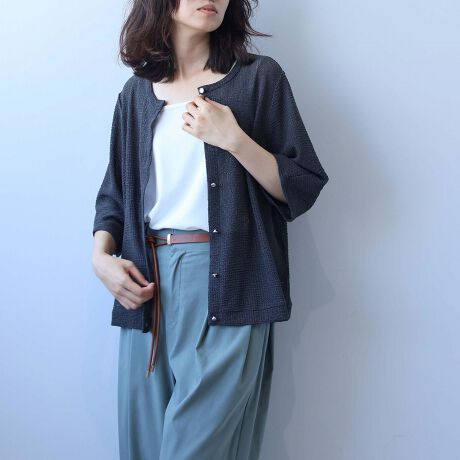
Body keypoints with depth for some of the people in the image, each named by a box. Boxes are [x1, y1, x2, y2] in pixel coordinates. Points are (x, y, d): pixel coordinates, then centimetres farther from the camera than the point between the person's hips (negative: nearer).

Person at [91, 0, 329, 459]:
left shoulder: (259, 76, 3)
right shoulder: (136, 92, 14)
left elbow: (303, 189, -2)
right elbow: (114, 191, 19)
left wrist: (233, 138, -14)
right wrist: (101, 255, 1)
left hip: (227, 283, -4)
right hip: (147, 283, 4)